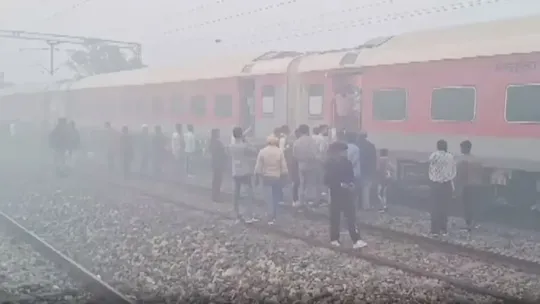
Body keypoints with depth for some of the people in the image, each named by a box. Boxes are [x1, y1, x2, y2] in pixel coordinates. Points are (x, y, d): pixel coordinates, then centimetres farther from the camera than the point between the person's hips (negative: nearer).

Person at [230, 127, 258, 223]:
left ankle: (238, 215, 19)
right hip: (246, 172, -5)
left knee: (236, 194, 13)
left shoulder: (231, 146, -2)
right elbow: (254, 152, -2)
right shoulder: (245, 146, -16)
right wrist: (245, 142, 0)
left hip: (235, 173, 5)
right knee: (250, 194, 1)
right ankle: (249, 216, -7)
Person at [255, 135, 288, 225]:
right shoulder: (280, 151, -7)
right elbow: (284, 167, -8)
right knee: (276, 197, 15)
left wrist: (257, 177, 3)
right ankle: (273, 216, 21)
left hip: (266, 177, 0)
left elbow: (258, 168, -8)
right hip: (277, 177, 0)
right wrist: (283, 175, 5)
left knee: (269, 197, 3)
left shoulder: (262, 151, -7)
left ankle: (271, 218, -5)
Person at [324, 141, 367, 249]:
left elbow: (351, 176, 13)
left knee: (351, 217, 0)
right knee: (335, 217, 7)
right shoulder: (330, 164, -11)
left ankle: (356, 240, -1)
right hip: (336, 194, -4)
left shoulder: (346, 163, 4)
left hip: (346, 193, 4)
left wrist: (351, 184, -8)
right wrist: (341, 184, -22)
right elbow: (328, 181, -14)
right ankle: (334, 239, 20)